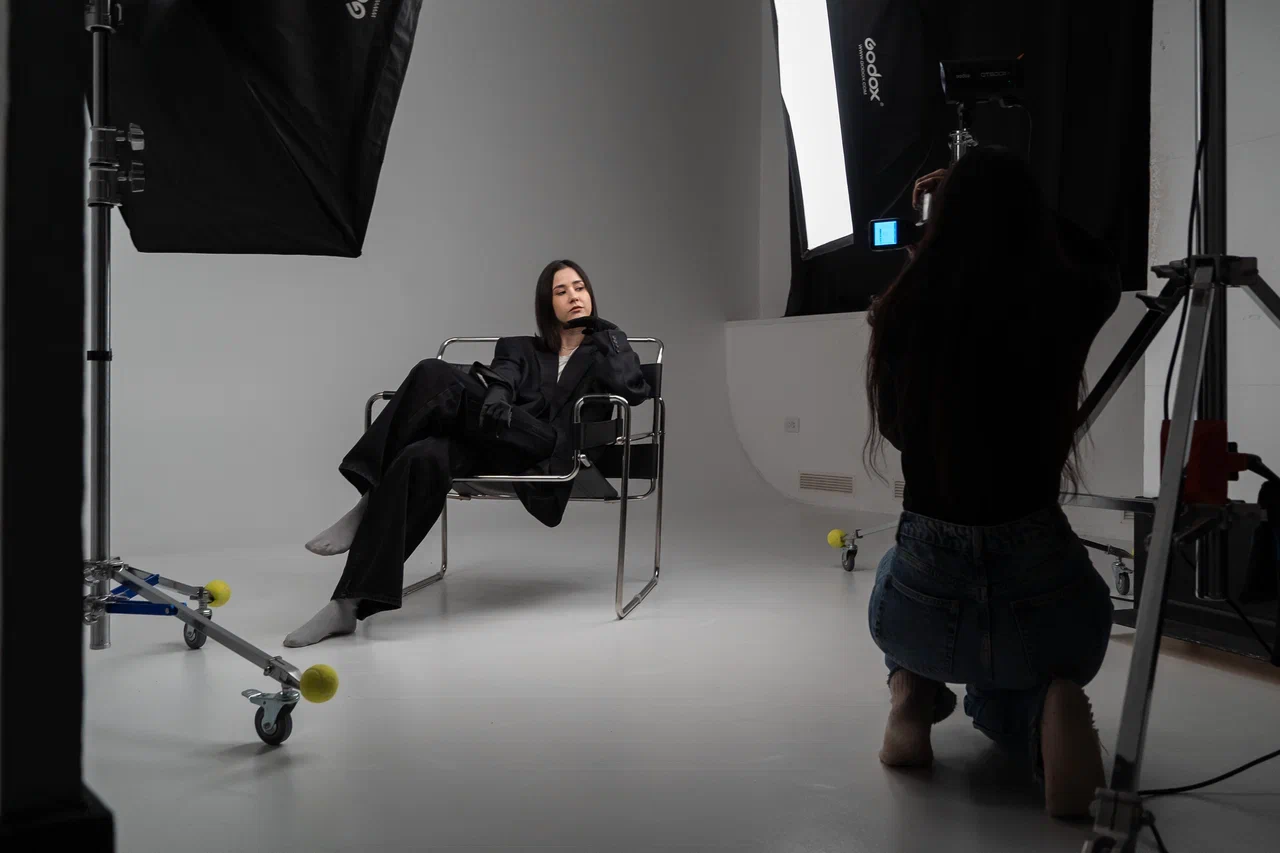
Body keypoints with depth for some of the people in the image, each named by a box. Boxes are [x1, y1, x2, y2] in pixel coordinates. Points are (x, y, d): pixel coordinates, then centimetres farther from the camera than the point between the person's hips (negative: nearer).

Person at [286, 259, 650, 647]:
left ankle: (370, 507, -21)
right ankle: (349, 604, -35)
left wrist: (607, 338, 8)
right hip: (489, 442, 3)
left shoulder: (605, 350, 24)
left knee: (437, 374, -27)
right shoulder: (519, 349, 29)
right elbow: (501, 382, 4)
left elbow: (636, 391, 2)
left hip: (547, 452, -3)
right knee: (423, 458, -34)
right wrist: (494, 401, -19)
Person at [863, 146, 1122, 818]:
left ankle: (913, 691, 11)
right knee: (995, 703, 34)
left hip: (919, 603, 1)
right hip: (1045, 593, 0)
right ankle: (1044, 710, -2)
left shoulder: (900, 313, -9)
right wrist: (1013, 201, 26)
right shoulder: (1064, 307, -8)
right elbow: (1102, 268, 19)